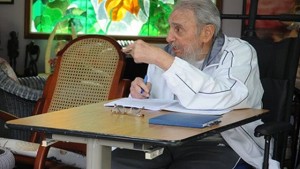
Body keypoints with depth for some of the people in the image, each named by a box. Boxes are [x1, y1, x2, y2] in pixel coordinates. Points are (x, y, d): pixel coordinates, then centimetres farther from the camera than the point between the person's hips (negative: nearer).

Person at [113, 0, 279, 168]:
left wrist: (161, 59, -27)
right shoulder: (168, 54, 11)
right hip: (163, 141, 5)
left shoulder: (239, 53, -7)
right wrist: (141, 96, -4)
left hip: (216, 145, -5)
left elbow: (222, 101, -29)